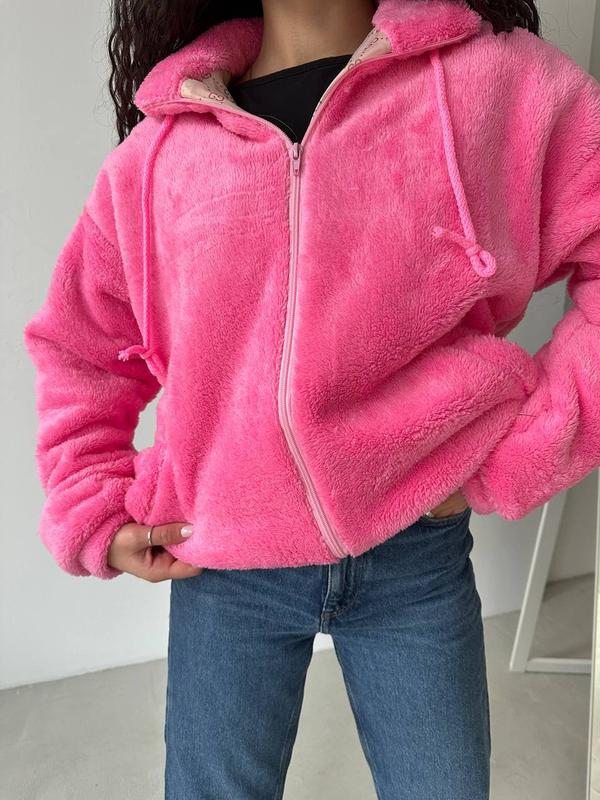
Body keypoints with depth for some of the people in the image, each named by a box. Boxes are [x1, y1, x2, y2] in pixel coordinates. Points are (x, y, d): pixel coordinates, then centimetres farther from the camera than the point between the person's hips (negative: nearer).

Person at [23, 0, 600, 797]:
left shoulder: (501, 83, -5)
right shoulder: (155, 154, 0)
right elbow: (78, 354, 11)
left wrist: (514, 455, -12)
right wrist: (95, 519, 4)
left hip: (418, 557, 0)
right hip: (222, 569, 2)